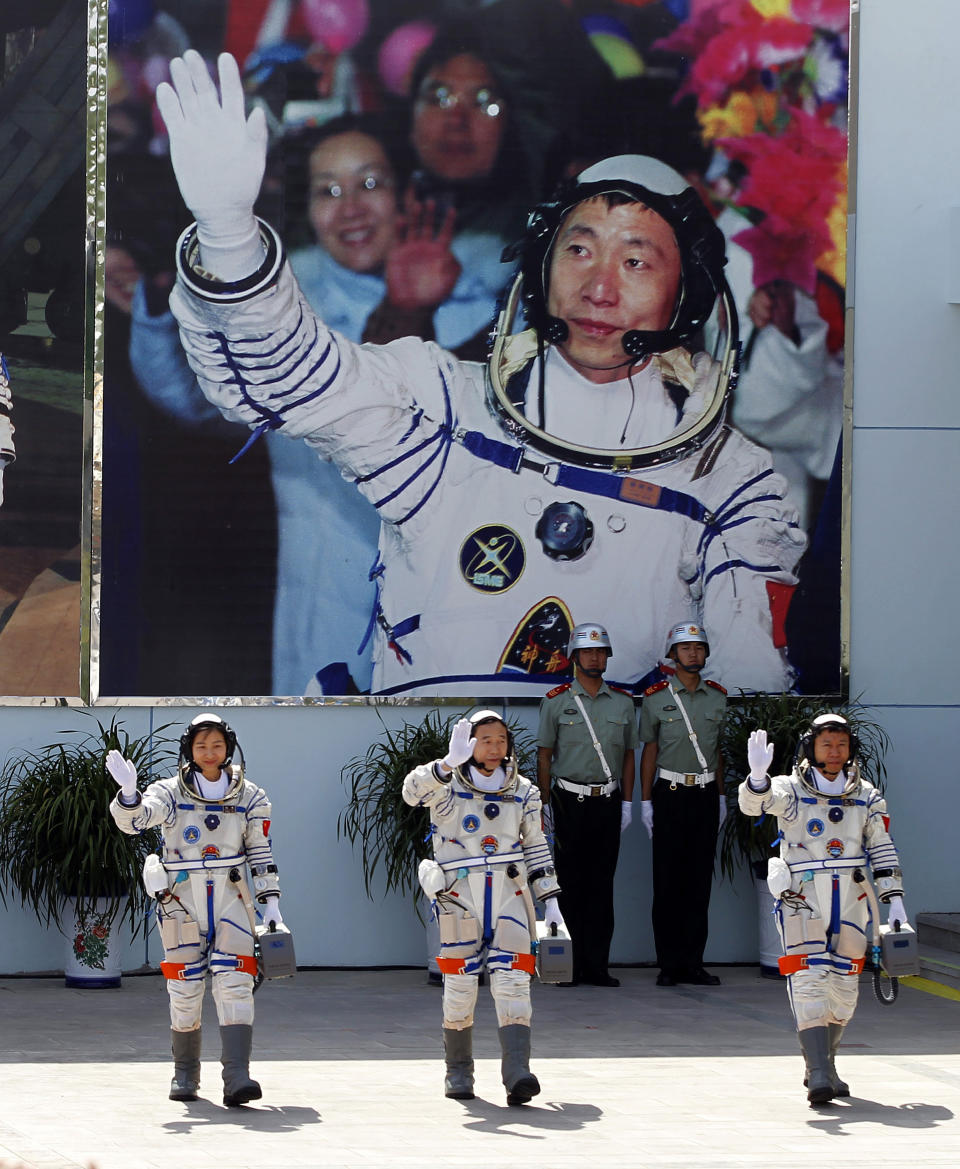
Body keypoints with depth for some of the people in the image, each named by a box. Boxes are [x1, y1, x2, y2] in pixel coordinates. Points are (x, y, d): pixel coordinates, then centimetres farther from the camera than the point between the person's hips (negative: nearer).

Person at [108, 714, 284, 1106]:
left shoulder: (249, 797, 6)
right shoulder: (170, 793, 0)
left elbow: (261, 854, 11)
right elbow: (134, 819, -17)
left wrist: (270, 903, 6)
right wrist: (128, 791, -37)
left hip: (230, 898, 0)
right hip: (182, 900, 0)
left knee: (234, 985, -13)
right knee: (185, 990, 3)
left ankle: (236, 1078, -21)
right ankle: (185, 1076, 21)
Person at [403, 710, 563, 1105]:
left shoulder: (523, 793, 10)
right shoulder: (447, 787, -1)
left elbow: (536, 849, 18)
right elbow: (413, 791, -24)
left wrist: (550, 901, 13)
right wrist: (450, 762, -40)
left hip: (509, 894, 2)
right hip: (459, 895, -2)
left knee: (512, 981, -10)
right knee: (460, 983, 3)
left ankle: (517, 1073, -19)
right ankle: (458, 1073, 18)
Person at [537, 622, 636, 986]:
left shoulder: (622, 703, 9)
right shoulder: (556, 702, 3)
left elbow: (628, 755, 13)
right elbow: (544, 755, 4)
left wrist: (627, 802, 6)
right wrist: (546, 803, -1)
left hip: (608, 802, 2)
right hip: (570, 802, -2)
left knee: (602, 884, 1)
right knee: (570, 884, -2)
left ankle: (597, 966, 2)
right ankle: (570, 965, 2)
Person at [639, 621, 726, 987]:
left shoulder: (718, 697, 8)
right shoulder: (656, 697, 0)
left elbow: (719, 750, 14)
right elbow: (649, 750, 2)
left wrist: (721, 797, 11)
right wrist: (646, 802, -1)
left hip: (706, 795, 3)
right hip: (670, 793, -3)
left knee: (700, 879, 2)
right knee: (667, 880, -2)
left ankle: (693, 962, 5)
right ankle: (669, 964, 1)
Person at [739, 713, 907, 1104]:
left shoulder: (866, 797, 10)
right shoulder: (790, 790, -1)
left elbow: (883, 852, 13)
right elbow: (754, 803, -21)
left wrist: (895, 902, 7)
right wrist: (758, 774, -43)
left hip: (850, 902, 4)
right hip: (802, 899, -4)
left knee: (844, 989, 8)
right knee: (809, 981, -15)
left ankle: (824, 1065, 26)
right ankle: (818, 1074, -20)